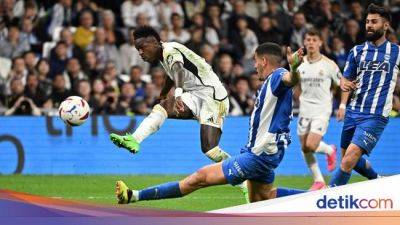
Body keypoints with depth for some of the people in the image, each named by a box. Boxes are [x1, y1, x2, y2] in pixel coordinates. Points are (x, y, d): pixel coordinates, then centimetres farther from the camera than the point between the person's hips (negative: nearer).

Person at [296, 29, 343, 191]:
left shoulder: (329, 64, -4)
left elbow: (341, 85, 6)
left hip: (322, 110, -4)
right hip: (305, 110, 4)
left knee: (311, 145, -18)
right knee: (305, 149, 3)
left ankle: (329, 150, 15)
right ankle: (319, 181, 17)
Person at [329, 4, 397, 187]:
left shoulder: (396, 52, 1)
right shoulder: (357, 51, 9)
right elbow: (345, 79, 13)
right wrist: (344, 84, -9)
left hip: (375, 115, -5)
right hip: (353, 111, 5)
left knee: (350, 157, -19)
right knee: (349, 158, 14)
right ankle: (378, 181, 39)